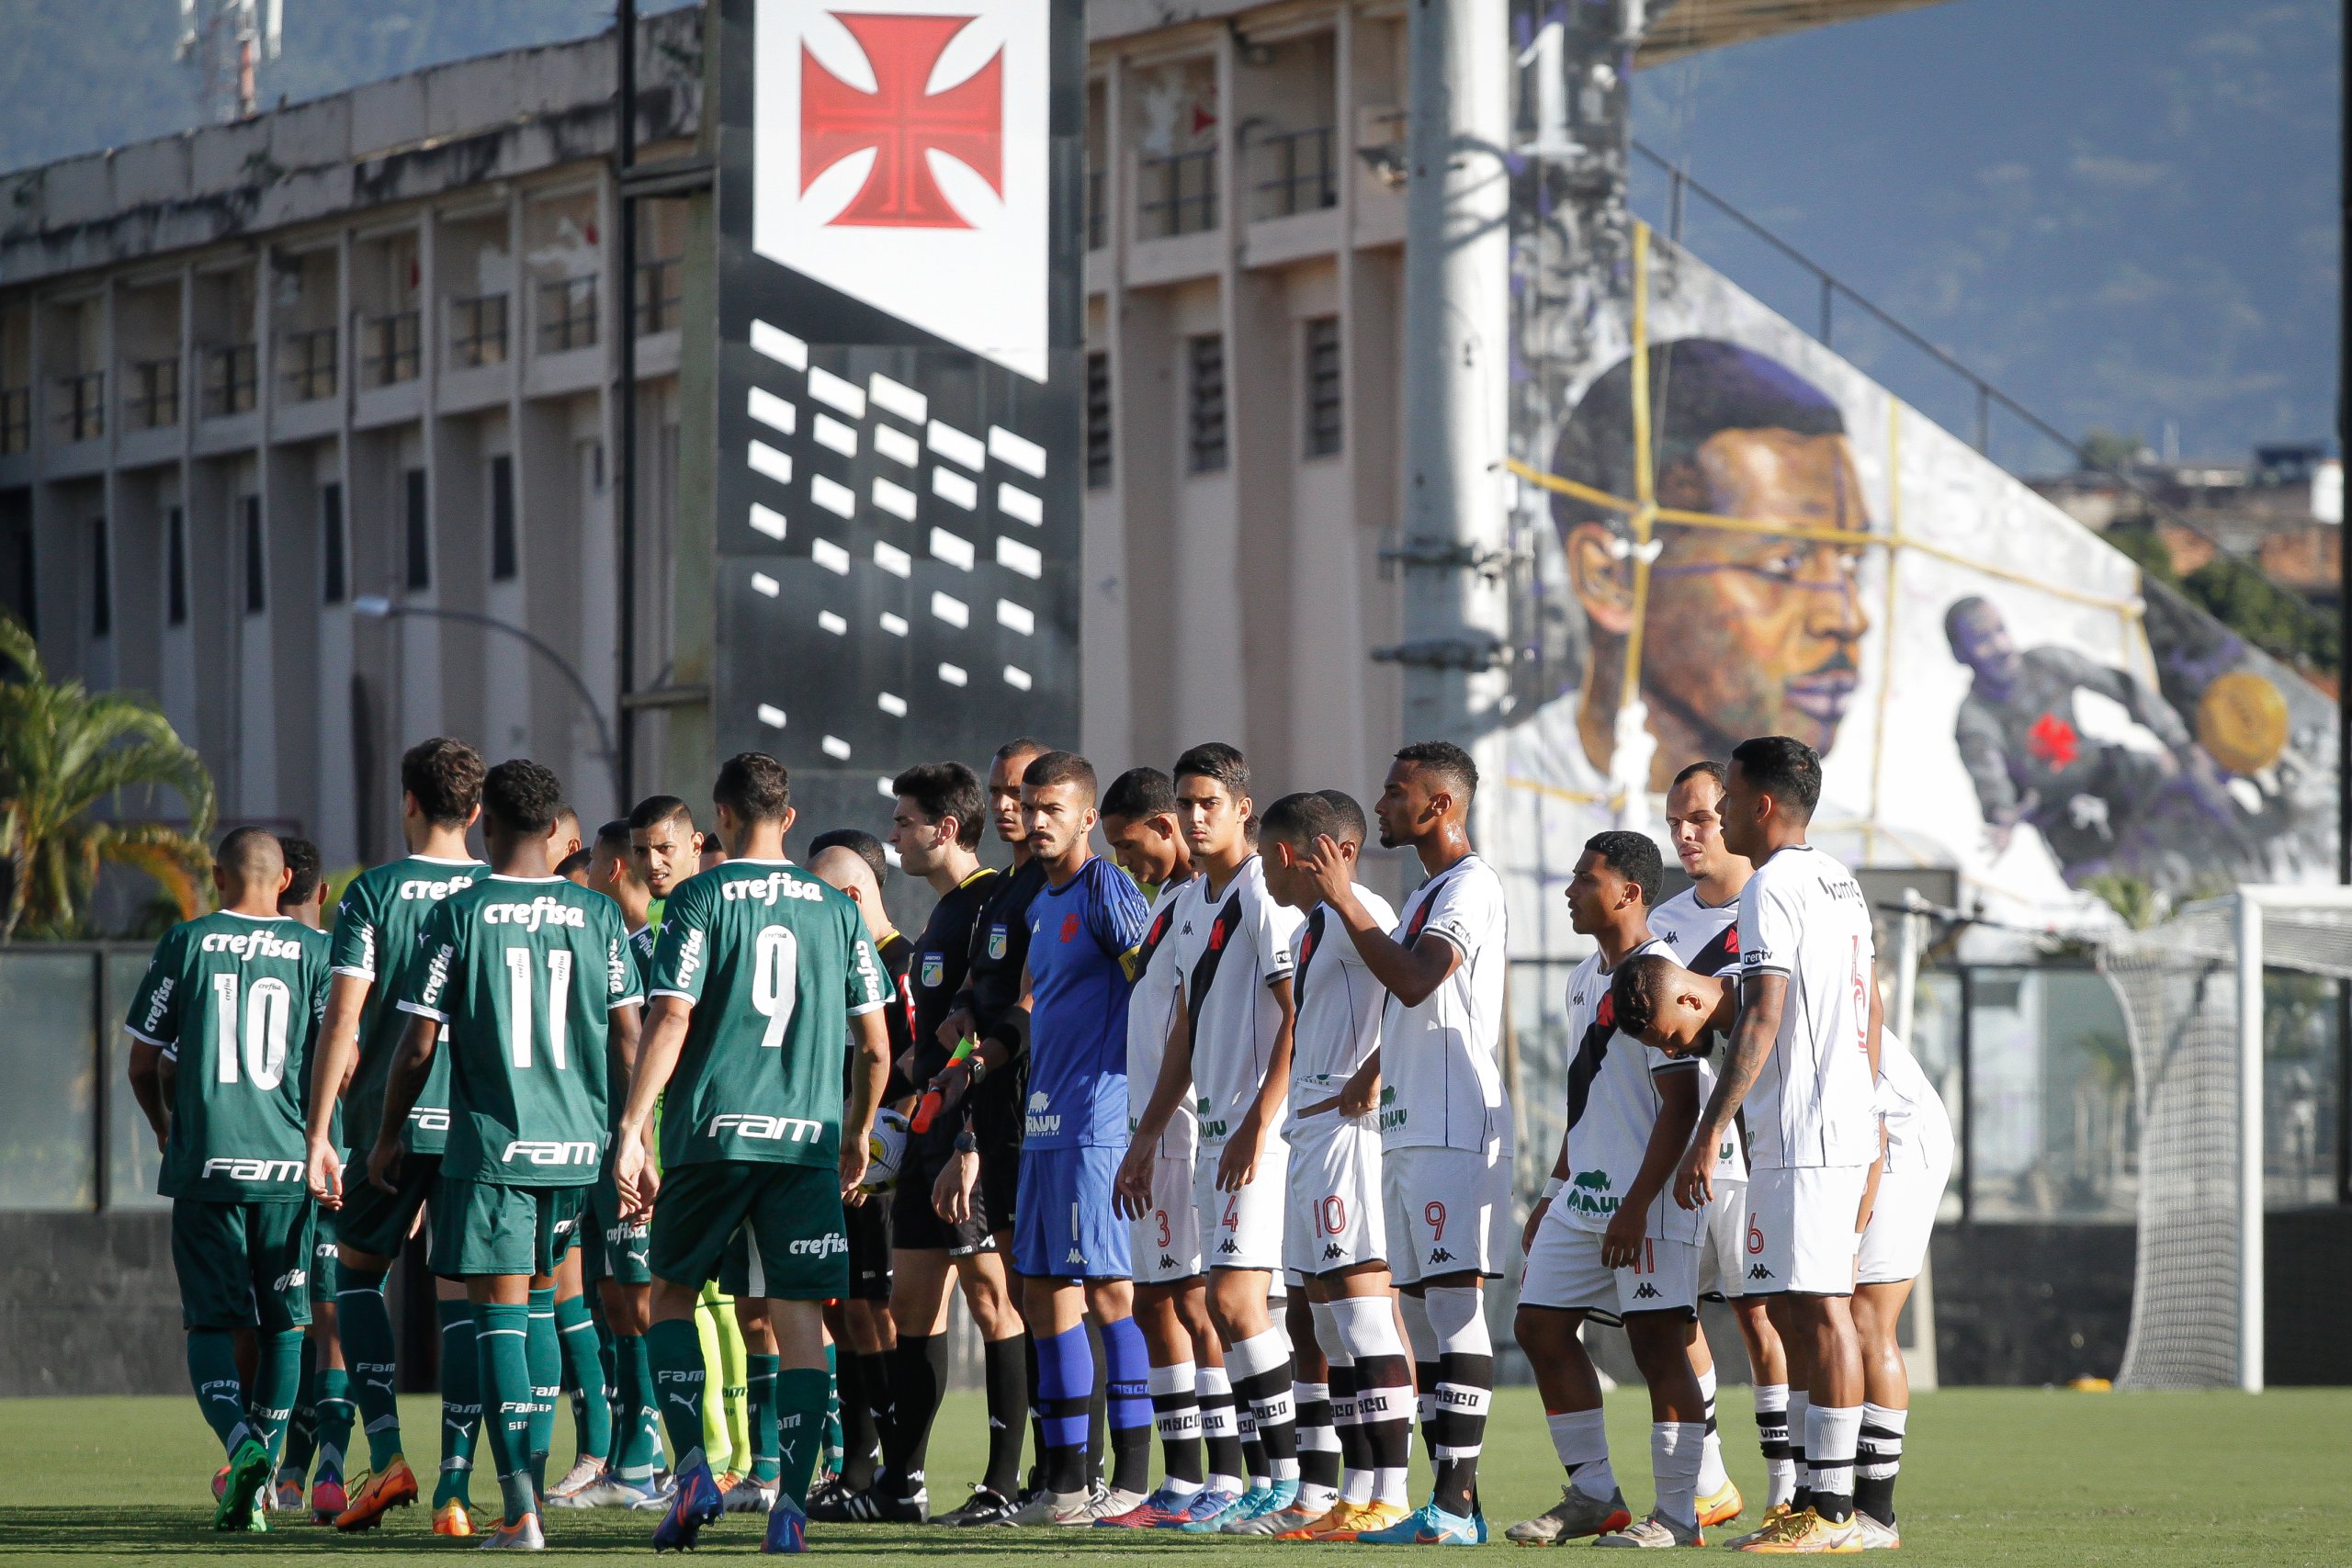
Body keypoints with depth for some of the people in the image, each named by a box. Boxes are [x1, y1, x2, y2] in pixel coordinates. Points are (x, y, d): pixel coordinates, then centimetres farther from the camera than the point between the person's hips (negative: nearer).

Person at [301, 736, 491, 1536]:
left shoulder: (373, 893, -4)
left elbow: (343, 1020, -9)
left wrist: (318, 1135, -8)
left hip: (392, 1119, -2)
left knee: (357, 1267, 17)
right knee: (462, 1294, 4)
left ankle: (386, 1455, 5)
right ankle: (454, 1489, -4)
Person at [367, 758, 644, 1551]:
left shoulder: (458, 916, -6)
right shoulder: (598, 915, 3)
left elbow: (419, 1044, -5)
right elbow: (628, 1041, 4)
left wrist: (388, 1136, 7)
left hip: (489, 1147, -4)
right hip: (578, 1145, 4)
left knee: (500, 1313, -3)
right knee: (539, 1305, 19)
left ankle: (521, 1509, -11)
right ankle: (532, 1478, 20)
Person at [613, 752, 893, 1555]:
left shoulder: (700, 900, -2)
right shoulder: (836, 910, 8)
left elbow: (669, 1022, -10)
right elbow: (876, 1045, 10)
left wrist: (631, 1129, -8)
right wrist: (858, 1131, 24)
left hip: (712, 1134, -2)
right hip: (807, 1141, 2)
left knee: (672, 1292, 14)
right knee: (799, 1317, 2)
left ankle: (691, 1466, -3)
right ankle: (791, 1505, -5)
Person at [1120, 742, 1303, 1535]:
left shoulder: (1266, 895, -11)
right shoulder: (1191, 904, 17)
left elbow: (1299, 1017, -17)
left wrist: (1258, 1127, -20)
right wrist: (1149, 1134, 22)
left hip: (1261, 1127, -9)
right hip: (1215, 1129, 9)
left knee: (1233, 1296, -15)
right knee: (1226, 1306, 6)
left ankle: (1288, 1471, -10)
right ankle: (1247, 1480, 8)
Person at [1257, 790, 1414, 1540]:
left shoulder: (1354, 912, -9)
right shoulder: (1308, 933, 22)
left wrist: (1373, 1075, -21)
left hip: (1349, 1126, -11)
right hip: (1312, 1130, 11)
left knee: (1360, 1297, -13)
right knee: (1326, 1306, 9)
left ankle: (1386, 1496, -16)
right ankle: (1351, 1496, 11)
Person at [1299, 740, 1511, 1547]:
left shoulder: (1469, 887, -9)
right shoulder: (1425, 893, 22)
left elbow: (1416, 982, -23)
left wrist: (1347, 905, -18)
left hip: (1455, 1132, -10)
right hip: (1406, 1134, 10)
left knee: (1454, 1305, -13)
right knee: (1421, 1315, 8)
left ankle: (1458, 1499, -17)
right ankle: (1447, 1506, 10)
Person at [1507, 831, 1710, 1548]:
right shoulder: (1585, 979, 15)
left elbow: (1680, 1106, -18)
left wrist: (1636, 1206, -21)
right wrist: (1556, 1189, 22)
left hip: (1647, 1197, -10)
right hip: (1584, 1194, 10)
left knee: (1657, 1342, -7)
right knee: (1541, 1325, 8)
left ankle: (1677, 1514, -2)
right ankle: (1592, 1493, 17)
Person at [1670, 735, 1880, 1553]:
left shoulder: (1771, 888, -11)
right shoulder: (1841, 883, 17)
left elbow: (1761, 1018, -19)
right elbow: (1871, 1006, 23)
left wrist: (1710, 1131, -19)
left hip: (1801, 1134, -10)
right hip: (1846, 1125, 10)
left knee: (1819, 1306, -10)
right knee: (1803, 1311, 11)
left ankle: (1833, 1508, -12)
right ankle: (1812, 1498, 12)